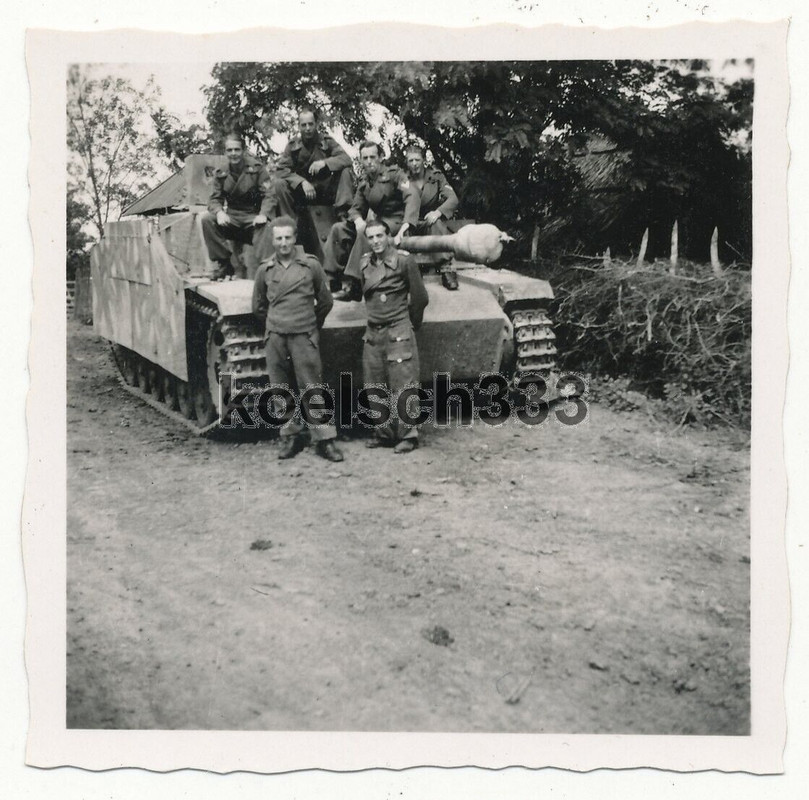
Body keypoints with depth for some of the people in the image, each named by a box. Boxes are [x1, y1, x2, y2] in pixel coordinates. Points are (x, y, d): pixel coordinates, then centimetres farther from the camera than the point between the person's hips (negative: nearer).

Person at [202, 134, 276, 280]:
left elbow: (269, 194, -10)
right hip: (232, 218, 4)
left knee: (265, 227, -38)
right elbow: (215, 198, 4)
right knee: (207, 219, -21)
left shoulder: (256, 168, -3)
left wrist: (263, 214, -30)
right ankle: (224, 264, -13)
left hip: (254, 217, -4)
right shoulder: (221, 173, 6)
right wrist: (219, 212, -21)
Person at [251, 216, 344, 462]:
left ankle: (324, 439, 2)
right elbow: (258, 306, 20)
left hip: (304, 336, -2)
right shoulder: (265, 269, 6)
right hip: (275, 338, 2)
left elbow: (325, 302, 12)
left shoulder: (311, 265, 0)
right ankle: (290, 437, 17)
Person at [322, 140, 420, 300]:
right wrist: (358, 220, -16)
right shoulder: (364, 183, 12)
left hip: (396, 221, -7)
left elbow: (412, 198, -21)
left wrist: (404, 227, -35)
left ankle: (354, 285, -34)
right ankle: (331, 278, -9)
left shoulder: (394, 174, -8)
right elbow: (355, 208, 11)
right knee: (338, 229, -5)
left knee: (365, 232, -34)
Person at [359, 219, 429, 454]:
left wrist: (411, 324, 9)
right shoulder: (364, 263, 8)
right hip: (373, 332, 6)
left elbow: (420, 298, -1)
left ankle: (408, 435, 3)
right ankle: (383, 433, 20)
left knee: (402, 386, -6)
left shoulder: (404, 261, -7)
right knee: (375, 388, 9)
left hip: (399, 331, -6)